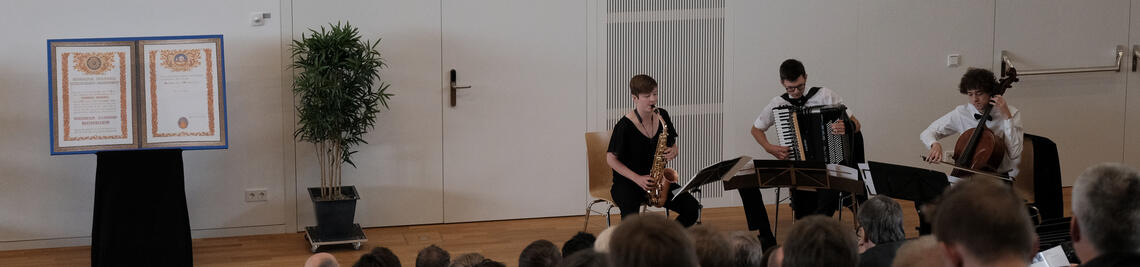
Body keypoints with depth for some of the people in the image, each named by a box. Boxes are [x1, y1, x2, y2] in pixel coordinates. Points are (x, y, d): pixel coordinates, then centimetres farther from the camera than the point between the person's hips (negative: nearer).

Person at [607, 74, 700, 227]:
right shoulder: (625, 126, -15)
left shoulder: (662, 116, 3)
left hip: (658, 179, 5)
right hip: (627, 183, -5)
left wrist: (673, 152, -10)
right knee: (630, 216, -36)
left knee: (692, 208, -14)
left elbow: (673, 145, 15)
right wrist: (637, 179, -17)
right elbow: (611, 159, -9)